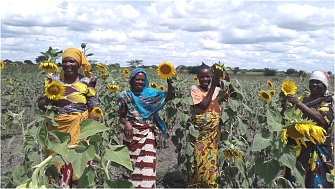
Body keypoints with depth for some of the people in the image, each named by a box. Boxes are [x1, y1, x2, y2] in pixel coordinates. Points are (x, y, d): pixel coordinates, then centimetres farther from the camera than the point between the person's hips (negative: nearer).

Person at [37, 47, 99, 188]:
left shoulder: (87, 82, 0)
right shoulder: (53, 79, 4)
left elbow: (93, 110, -1)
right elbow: (40, 104, 5)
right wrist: (49, 100, -17)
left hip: (79, 129, -2)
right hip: (57, 128, 2)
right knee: (57, 163, 8)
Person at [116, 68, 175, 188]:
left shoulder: (150, 93, 6)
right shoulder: (126, 96, 6)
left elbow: (170, 96, -3)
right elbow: (121, 116, 4)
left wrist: (169, 81, -16)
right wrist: (126, 123, -16)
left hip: (147, 134, 0)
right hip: (131, 134, 0)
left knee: (147, 164, -7)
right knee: (131, 163, 6)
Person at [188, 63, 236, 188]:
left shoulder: (216, 90, 5)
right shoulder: (194, 89, -6)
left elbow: (233, 95, 2)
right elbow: (203, 106, -19)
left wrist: (228, 82, -14)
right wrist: (213, 86, -18)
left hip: (213, 134, 3)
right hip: (199, 135, -3)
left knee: (211, 164, 10)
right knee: (199, 164, 4)